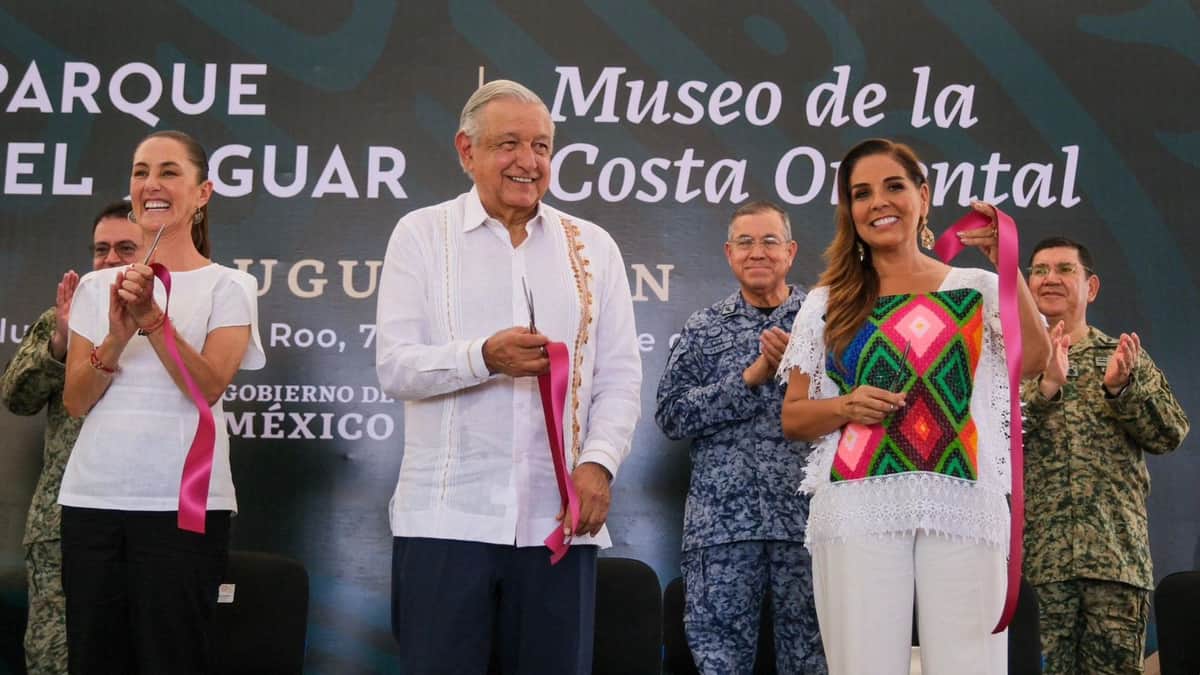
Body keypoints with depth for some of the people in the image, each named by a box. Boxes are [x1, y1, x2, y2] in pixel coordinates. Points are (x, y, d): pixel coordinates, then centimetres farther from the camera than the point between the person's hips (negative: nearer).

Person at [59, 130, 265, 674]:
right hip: (91, 500, 4)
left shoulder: (228, 287, 2)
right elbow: (75, 402, 5)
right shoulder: (96, 287, 12)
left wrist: (152, 317, -20)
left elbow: (207, 388, -11)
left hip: (182, 504, -4)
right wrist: (117, 335, -12)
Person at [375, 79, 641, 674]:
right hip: (446, 518, -2)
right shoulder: (422, 234, 5)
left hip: (559, 518, 2)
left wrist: (599, 462, -9)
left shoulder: (593, 247, 12)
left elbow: (620, 376, 7)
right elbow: (394, 366, -3)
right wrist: (484, 357, -19)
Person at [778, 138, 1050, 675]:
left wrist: (1005, 264, -11)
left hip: (962, 507, 0)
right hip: (858, 508, 1)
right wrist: (845, 407, -6)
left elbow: (1032, 360, -7)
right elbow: (793, 417, 13)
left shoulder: (976, 290, 11)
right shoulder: (828, 303, 13)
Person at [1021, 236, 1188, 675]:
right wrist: (1045, 386, -18)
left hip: (1117, 552, 2)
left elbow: (1172, 434, 5)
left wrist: (1122, 387, -11)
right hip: (1037, 552, -1)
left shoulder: (1126, 357, 15)